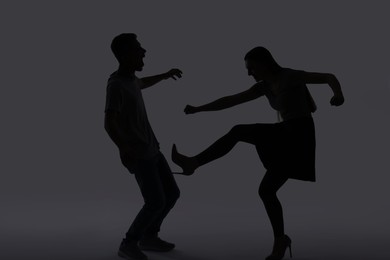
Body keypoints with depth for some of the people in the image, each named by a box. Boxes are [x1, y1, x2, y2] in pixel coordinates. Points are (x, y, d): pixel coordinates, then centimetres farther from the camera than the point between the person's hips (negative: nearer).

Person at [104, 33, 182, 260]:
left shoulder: (129, 79, 11)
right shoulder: (116, 84, -19)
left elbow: (141, 84, 36)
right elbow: (109, 123, -28)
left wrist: (166, 75, 45)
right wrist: (126, 151, -31)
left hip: (151, 150, 9)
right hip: (138, 155, -9)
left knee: (172, 193, 10)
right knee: (156, 202, -11)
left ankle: (149, 236, 24)